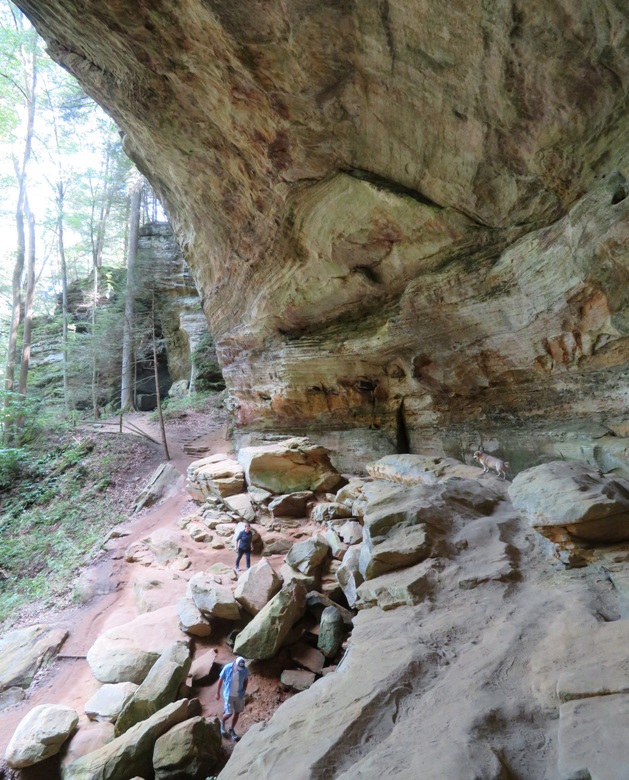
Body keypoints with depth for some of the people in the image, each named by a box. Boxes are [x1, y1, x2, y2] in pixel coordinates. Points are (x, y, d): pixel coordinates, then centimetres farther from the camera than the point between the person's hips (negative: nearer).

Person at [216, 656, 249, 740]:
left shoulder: (245, 670, -18)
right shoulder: (227, 668, -23)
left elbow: (246, 680, 2)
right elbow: (221, 680, -9)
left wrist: (243, 692, 4)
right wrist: (218, 693, -2)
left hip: (239, 695, 2)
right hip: (229, 695, -2)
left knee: (237, 712, 11)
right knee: (229, 713, -1)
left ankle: (231, 730, 35)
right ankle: (222, 723, 33)